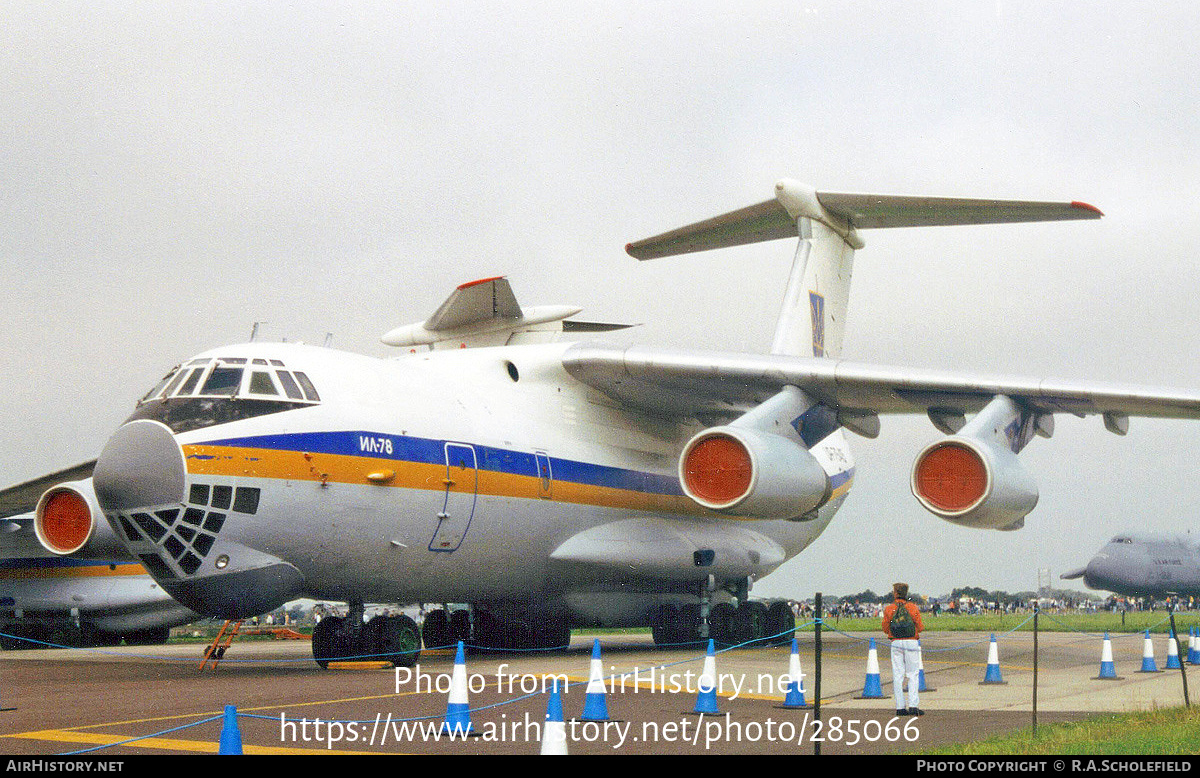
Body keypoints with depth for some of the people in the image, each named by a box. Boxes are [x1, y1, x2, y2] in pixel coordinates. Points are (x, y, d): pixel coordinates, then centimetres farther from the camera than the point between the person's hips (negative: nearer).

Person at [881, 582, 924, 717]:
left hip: (896, 643, 1)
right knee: (913, 675, 3)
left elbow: (885, 629, 4)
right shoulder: (913, 608, -2)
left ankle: (900, 707, 2)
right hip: (912, 642, -1)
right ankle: (913, 705, -8)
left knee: (898, 675, 5)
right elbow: (920, 628, 1)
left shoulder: (889, 609, -1)